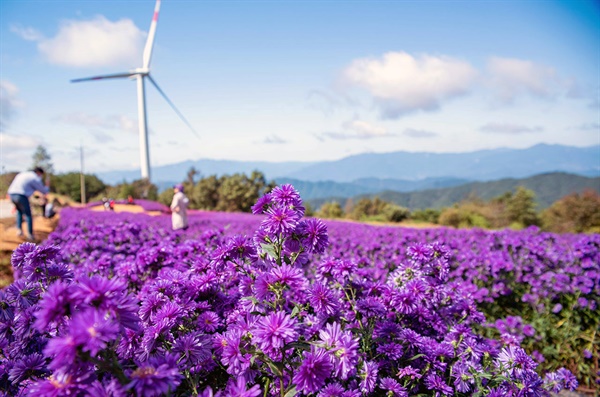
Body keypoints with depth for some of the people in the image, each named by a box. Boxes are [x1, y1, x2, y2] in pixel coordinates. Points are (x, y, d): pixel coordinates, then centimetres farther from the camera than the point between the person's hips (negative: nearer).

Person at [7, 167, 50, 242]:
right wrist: (47, 187, 30)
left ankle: (19, 229, 18)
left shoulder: (22, 174, 24)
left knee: (19, 211, 30)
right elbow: (44, 191, 9)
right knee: (28, 215, 7)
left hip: (11, 194, 7)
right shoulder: (36, 179, 1)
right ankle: (30, 235, 3)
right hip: (21, 196, -7)